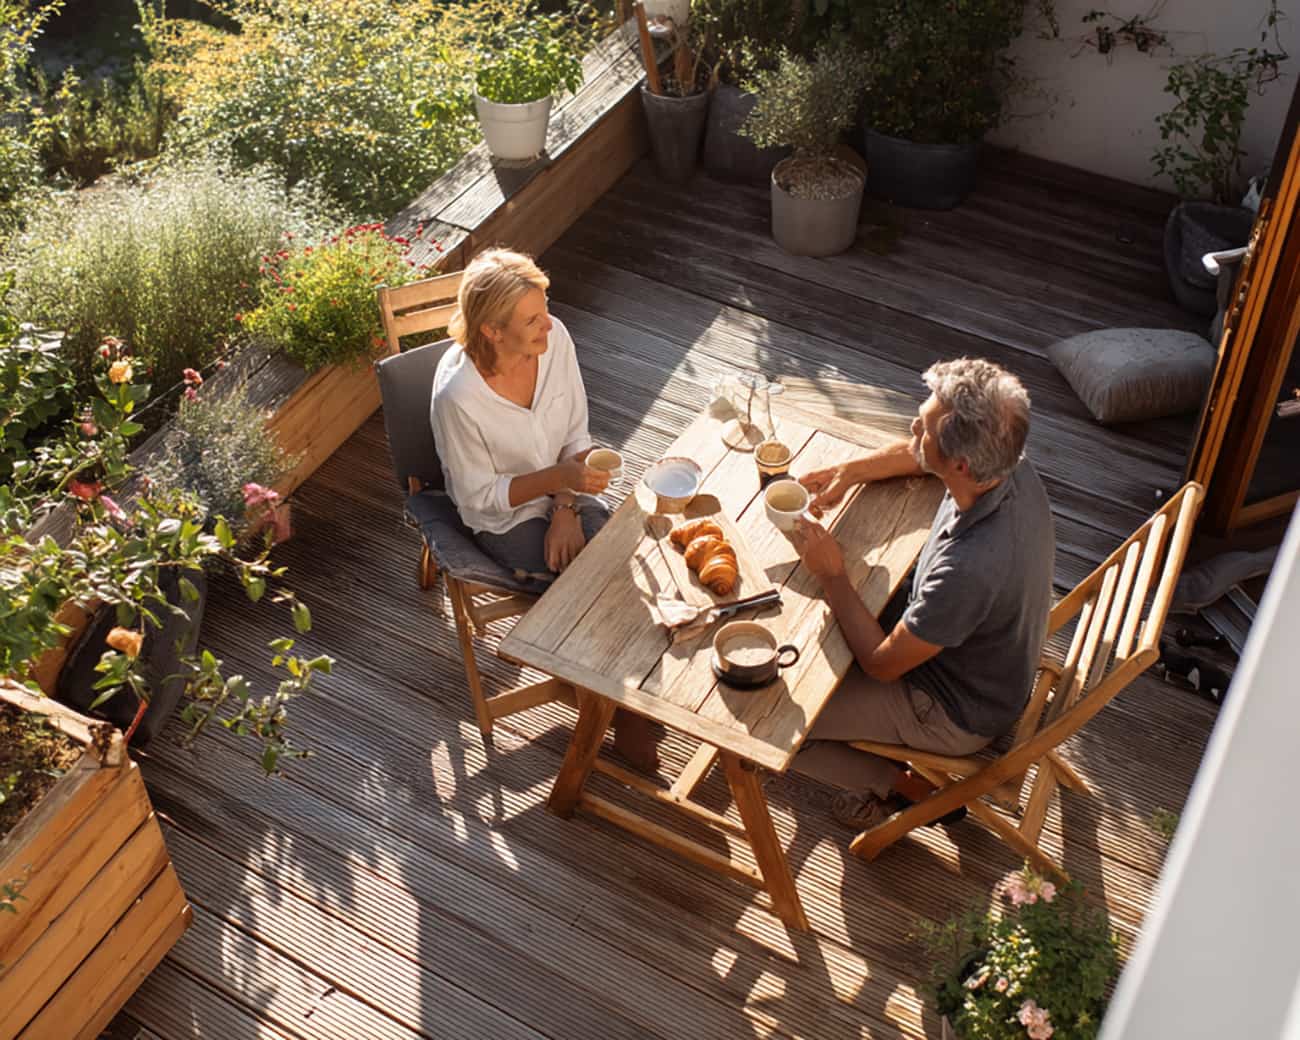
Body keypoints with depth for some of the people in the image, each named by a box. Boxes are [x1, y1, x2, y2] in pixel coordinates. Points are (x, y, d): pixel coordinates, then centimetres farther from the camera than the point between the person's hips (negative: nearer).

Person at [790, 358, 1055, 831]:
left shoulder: (970, 568, -44)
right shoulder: (1010, 469, -19)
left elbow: (882, 663, -28)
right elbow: (913, 455, 5)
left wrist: (832, 575, -19)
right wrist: (848, 472, -9)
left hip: (958, 715, -8)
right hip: (995, 662, 8)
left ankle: (914, 788, 17)